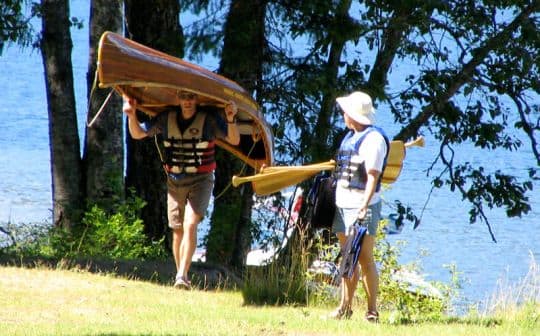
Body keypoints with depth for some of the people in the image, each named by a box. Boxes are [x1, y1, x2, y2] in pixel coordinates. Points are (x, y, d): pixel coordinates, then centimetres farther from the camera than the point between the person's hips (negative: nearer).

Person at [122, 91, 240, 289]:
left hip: (200, 181, -3)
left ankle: (182, 276, -24)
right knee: (178, 232, 6)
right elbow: (137, 134, 9)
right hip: (174, 181, 4)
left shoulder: (209, 119, -8)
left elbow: (234, 141, -13)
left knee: (190, 225, -20)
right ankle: (180, 278, 17)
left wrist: (231, 120, -31)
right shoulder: (167, 119, 0)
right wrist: (132, 116, -11)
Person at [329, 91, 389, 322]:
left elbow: (373, 176, -18)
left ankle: (372, 311, -7)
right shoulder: (350, 137, 16)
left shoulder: (373, 139, -12)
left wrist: (364, 207, -25)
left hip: (362, 207, -9)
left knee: (364, 259, -9)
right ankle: (345, 308, 14)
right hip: (343, 205, 9)